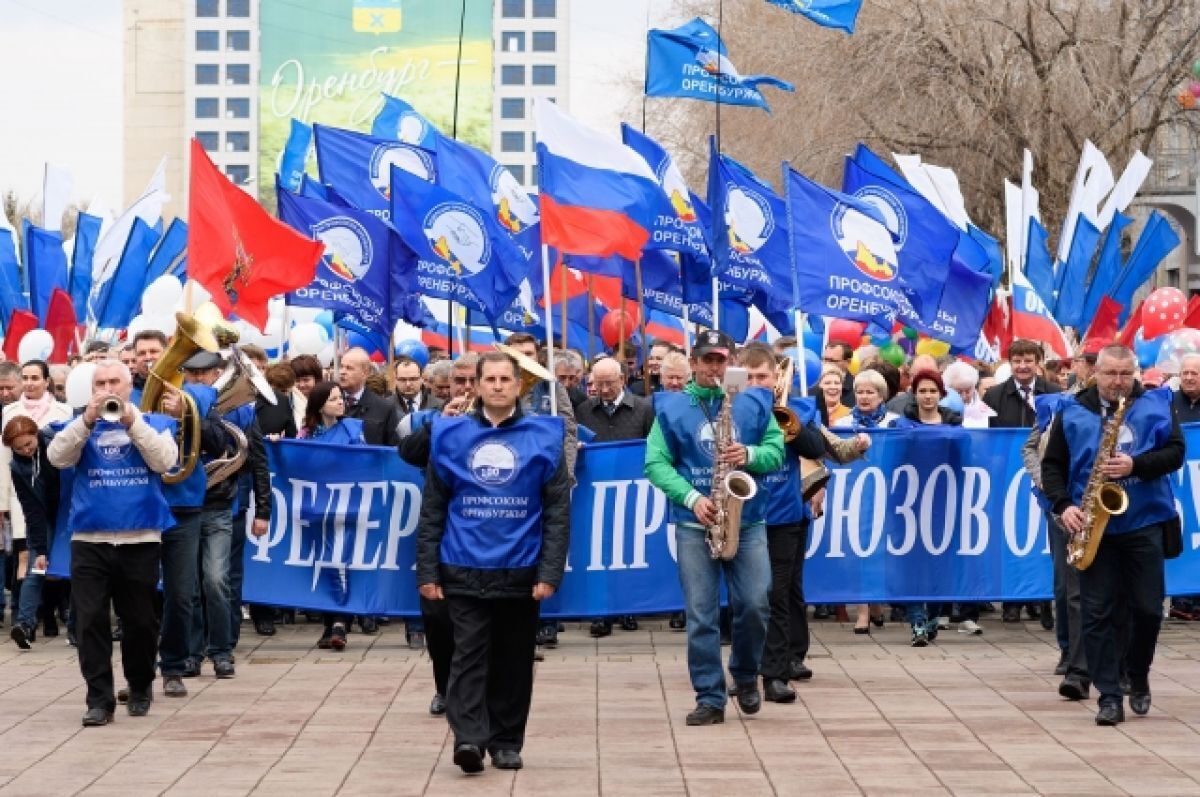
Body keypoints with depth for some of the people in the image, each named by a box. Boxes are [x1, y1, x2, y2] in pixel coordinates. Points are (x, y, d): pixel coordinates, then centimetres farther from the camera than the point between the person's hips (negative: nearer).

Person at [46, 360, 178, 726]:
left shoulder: (153, 422, 6)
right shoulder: (80, 425, 10)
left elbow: (164, 460, -11)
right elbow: (57, 457, -8)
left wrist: (131, 420, -16)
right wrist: (88, 420, -19)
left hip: (140, 538, -1)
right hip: (89, 539, 1)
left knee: (140, 620, 7)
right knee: (90, 620, -6)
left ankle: (140, 687, 27)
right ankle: (99, 699, -3)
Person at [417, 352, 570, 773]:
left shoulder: (544, 437, 1)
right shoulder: (450, 435, 3)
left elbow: (558, 511, -1)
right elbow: (432, 510, 5)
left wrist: (550, 573, -8)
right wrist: (427, 572, 1)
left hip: (520, 571, 0)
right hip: (464, 569, 0)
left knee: (513, 660, 8)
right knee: (469, 654, -9)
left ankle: (507, 743, 18)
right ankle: (469, 739, -15)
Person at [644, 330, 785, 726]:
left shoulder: (754, 402, 6)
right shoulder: (670, 407, 3)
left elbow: (777, 450, 6)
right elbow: (656, 463, -2)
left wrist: (750, 455, -15)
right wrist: (691, 497, -15)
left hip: (747, 521, 1)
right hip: (694, 524, 0)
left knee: (754, 605, -3)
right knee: (701, 616, -1)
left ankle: (745, 675, 23)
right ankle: (710, 698, 6)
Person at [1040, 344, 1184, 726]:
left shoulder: (1156, 405, 4)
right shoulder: (1072, 411, 5)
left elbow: (1175, 452, -3)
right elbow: (1053, 464, 5)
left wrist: (1135, 465, -18)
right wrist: (1063, 505, -10)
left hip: (1144, 522, 0)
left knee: (1147, 607, 3)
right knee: (1098, 612, -2)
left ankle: (1138, 678, 26)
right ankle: (1109, 696, 0)